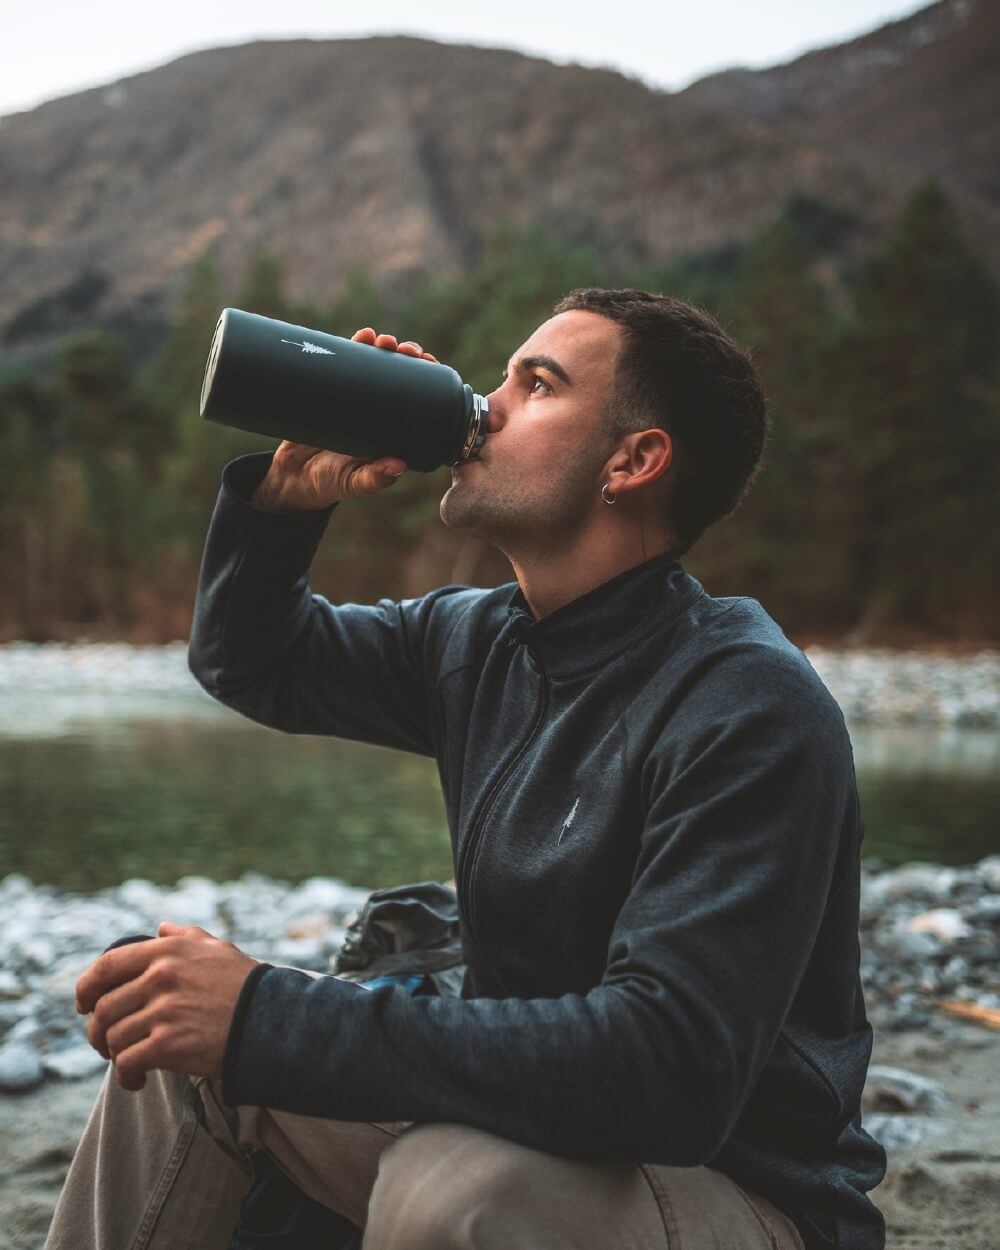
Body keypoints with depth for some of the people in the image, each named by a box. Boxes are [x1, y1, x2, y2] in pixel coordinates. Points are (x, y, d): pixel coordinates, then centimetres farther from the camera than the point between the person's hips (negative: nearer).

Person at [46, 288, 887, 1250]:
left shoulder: (749, 707, -23)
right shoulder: (476, 642, 2)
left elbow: (670, 1068, -33)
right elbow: (247, 662, 18)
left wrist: (266, 1023, -34)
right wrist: (287, 495, -4)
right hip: (531, 1129, 7)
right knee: (175, 1036, 1)